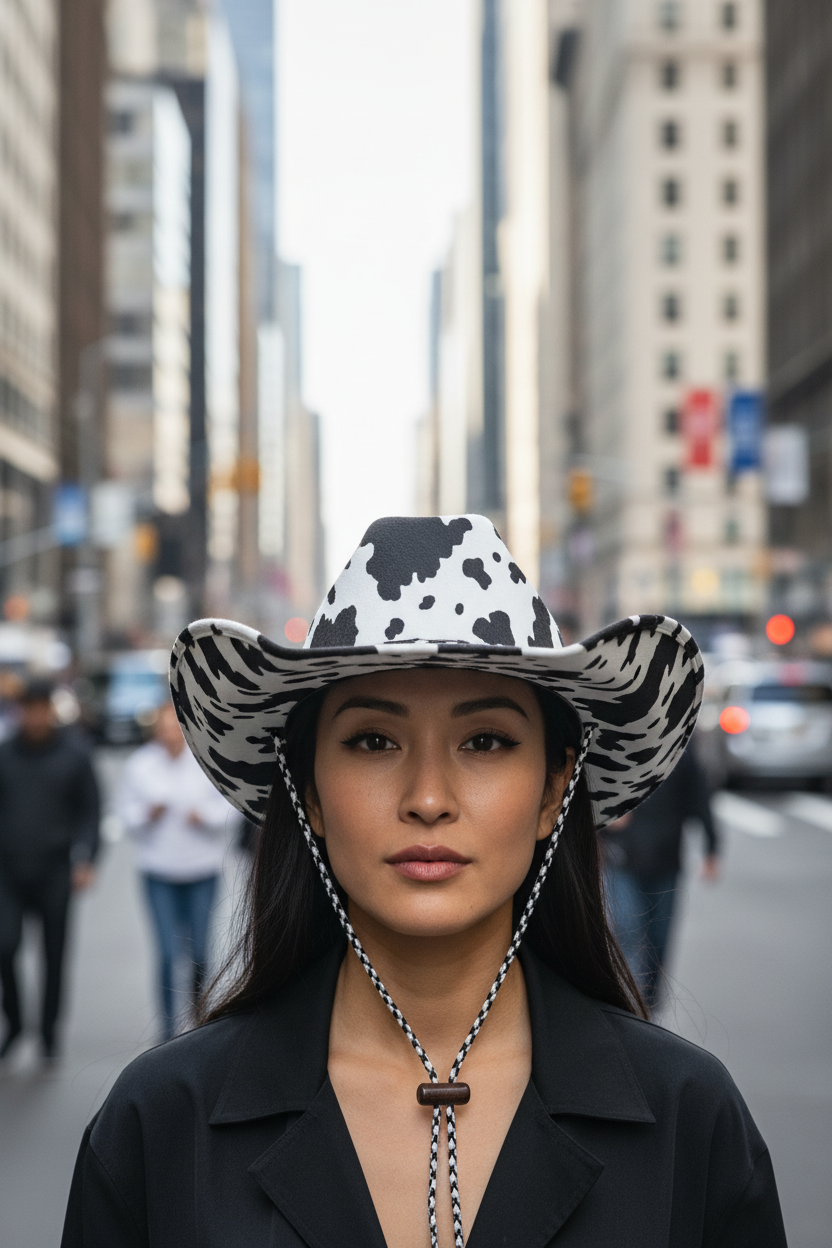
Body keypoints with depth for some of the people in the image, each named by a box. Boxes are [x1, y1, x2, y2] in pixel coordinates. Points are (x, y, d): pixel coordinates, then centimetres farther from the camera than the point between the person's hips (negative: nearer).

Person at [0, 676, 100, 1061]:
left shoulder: (73, 753, 0)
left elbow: (89, 810, 3)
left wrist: (85, 859, -7)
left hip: (55, 870, 0)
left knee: (54, 954, 4)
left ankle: (49, 1030, 17)